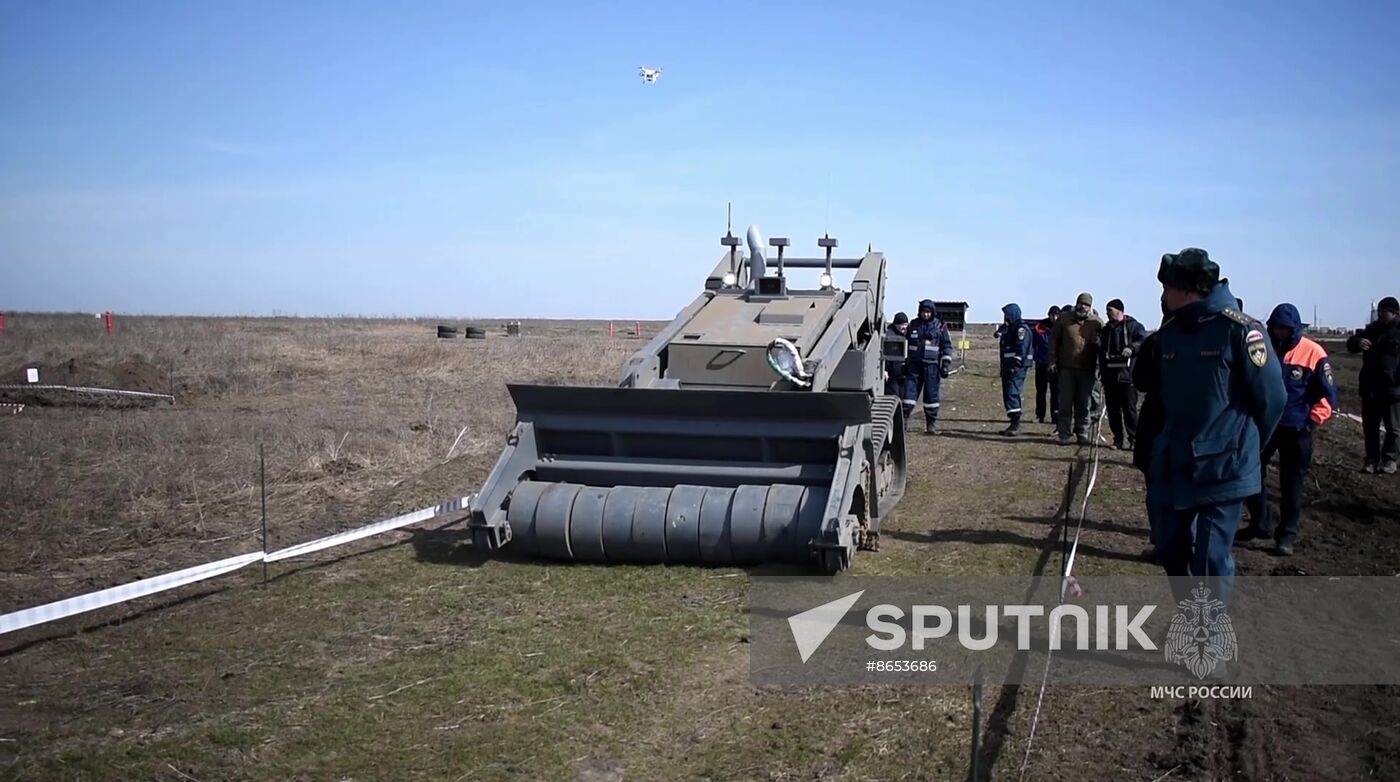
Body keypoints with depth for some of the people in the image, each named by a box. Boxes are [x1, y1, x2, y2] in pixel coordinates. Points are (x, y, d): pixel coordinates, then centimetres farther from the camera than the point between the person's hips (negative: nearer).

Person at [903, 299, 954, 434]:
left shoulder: (940, 326, 3)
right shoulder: (913, 325, 9)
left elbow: (947, 346, 6)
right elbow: (905, 343, 17)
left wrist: (946, 363, -4)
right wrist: (904, 362, 14)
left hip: (932, 366, -2)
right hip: (914, 365, 2)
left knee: (931, 395, 1)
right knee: (910, 391, -4)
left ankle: (932, 424, 9)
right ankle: (904, 420, -1)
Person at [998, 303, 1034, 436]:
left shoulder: (1021, 329, -10)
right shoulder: (1008, 328, 20)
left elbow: (1021, 350, -20)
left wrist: (1015, 365, -27)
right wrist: (1003, 367, 21)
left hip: (1017, 367, -10)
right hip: (1008, 367, 10)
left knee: (1012, 393, -15)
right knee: (1007, 394, 10)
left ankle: (1016, 424, -16)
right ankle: (1014, 424, 15)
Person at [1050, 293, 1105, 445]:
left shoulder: (1097, 322, 3)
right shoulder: (1064, 319, 4)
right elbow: (1054, 339, 8)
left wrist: (1099, 366, -2)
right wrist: (1053, 360, 2)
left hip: (1087, 370, 0)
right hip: (1067, 368, 0)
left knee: (1084, 405, 7)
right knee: (1065, 403, 1)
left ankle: (1082, 434, 15)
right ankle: (1064, 435, 6)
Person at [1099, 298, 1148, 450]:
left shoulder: (1134, 326, 0)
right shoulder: (1106, 329, 19)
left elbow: (1143, 341, -13)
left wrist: (1131, 348, -31)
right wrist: (1102, 368, 17)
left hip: (1127, 374, -6)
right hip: (1109, 374, 6)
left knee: (1129, 408, -6)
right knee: (1113, 409, 7)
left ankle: (1133, 438, -2)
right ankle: (1118, 439, 15)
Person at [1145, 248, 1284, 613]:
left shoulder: (1239, 329, -14)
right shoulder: (1169, 332, 6)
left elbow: (1271, 398, -10)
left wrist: (1239, 446, 0)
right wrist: (1170, 441, 15)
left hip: (1222, 469, -7)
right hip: (1172, 467, 7)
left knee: (1211, 560, -2)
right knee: (1170, 548, 15)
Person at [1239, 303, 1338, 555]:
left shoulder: (1313, 353, -10)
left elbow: (1328, 394, -5)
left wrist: (1312, 422, -10)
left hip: (1296, 431, -3)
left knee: (1291, 485, 4)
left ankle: (1287, 535, 14)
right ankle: (1260, 524, 23)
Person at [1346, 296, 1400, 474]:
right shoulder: (1372, 329, 8)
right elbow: (1351, 343, 10)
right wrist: (1358, 342, -14)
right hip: (1370, 388, 5)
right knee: (1370, 427, 8)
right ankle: (1372, 459, 15)